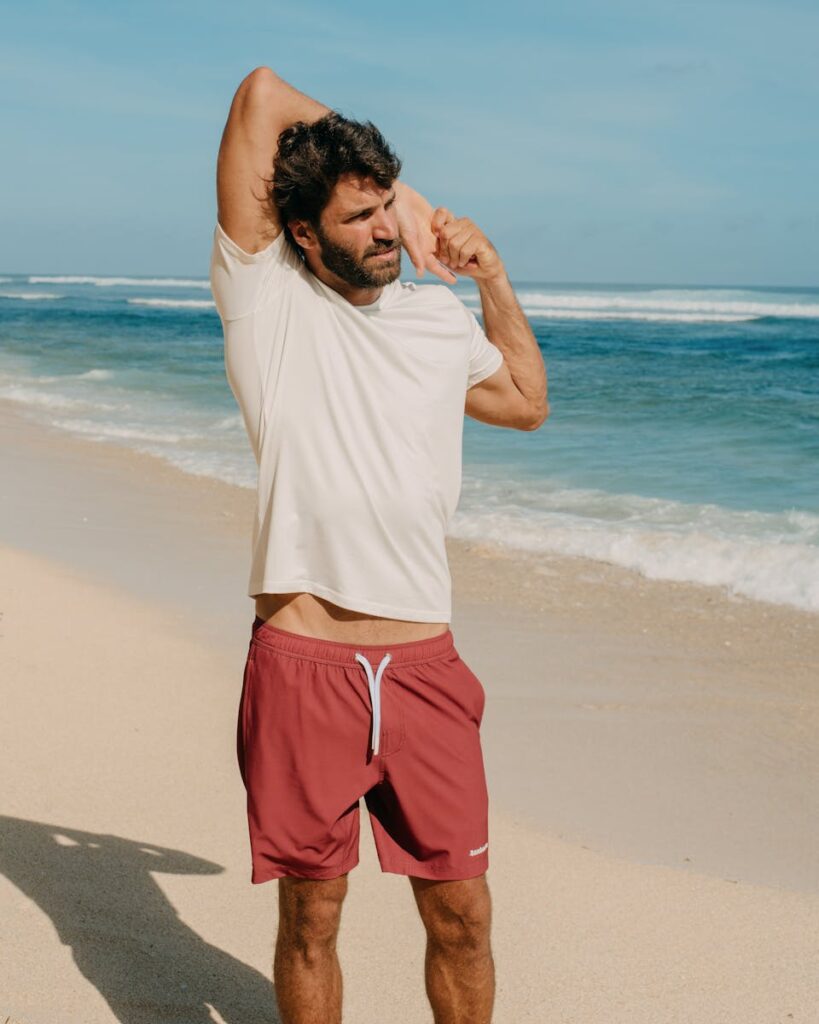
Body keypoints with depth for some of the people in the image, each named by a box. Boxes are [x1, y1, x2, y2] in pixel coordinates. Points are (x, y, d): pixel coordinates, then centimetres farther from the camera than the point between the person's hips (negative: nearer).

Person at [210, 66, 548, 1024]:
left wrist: (494, 280, 19)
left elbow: (527, 402, 32)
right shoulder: (267, 295, -1)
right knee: (310, 918, 10)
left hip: (425, 666, 4)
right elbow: (263, 94, -7)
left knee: (462, 914, 10)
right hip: (302, 665, -3)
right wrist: (404, 209, 2)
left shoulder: (441, 319, 13)